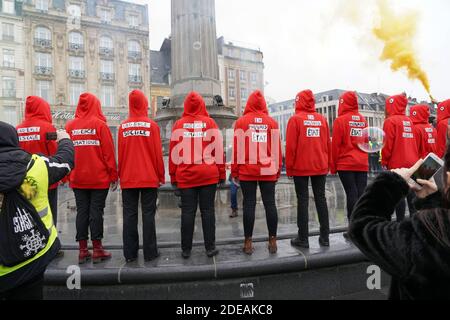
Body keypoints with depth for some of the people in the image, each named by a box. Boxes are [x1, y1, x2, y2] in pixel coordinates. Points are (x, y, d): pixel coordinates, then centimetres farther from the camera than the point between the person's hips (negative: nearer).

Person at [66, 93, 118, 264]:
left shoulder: (70, 126, 4)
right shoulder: (100, 124, -7)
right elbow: (108, 152, -9)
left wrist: (67, 176, 13)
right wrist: (113, 176, -3)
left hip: (77, 178, 3)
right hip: (99, 178, -3)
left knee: (81, 211, 10)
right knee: (96, 211, 2)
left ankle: (83, 250, 15)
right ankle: (97, 250, 8)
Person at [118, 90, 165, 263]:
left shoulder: (123, 127, 2)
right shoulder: (151, 125, -4)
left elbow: (120, 153, 5)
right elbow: (157, 153, -4)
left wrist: (121, 175, 15)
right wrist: (161, 176, 4)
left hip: (128, 179, 2)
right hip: (149, 178, -2)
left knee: (129, 215, 8)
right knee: (148, 214, 4)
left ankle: (130, 253, 13)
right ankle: (150, 252, 8)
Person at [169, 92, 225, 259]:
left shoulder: (179, 124, 2)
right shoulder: (210, 123, 1)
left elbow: (174, 152, 3)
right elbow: (218, 149, 1)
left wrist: (173, 176, 10)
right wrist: (221, 173, 7)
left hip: (185, 176, 1)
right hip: (209, 175, 0)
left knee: (187, 212, 6)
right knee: (208, 210, 6)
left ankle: (186, 249, 13)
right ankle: (210, 247, 10)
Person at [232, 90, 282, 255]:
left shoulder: (241, 122, -1)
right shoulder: (272, 122, 3)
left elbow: (237, 148, -1)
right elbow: (277, 148, 5)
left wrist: (235, 171, 5)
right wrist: (277, 170, 13)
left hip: (247, 171, -1)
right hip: (268, 171, 1)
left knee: (249, 204, 3)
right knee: (270, 203, 6)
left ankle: (248, 242, 7)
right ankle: (273, 241, 12)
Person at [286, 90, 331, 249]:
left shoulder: (295, 119, -6)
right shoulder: (322, 119, 7)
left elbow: (290, 145, -9)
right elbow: (328, 143, 8)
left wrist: (289, 167, -2)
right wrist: (327, 164, 16)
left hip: (301, 167, -4)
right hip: (320, 166, 4)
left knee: (303, 200, 1)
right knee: (321, 198, 10)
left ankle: (303, 238, 5)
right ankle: (325, 237, 15)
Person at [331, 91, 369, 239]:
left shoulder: (340, 120, -6)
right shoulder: (363, 120, 9)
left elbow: (336, 144, -8)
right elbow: (366, 142, 13)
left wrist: (333, 166, -2)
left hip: (346, 164, -4)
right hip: (362, 164, 5)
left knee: (351, 194, -3)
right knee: (361, 194, 7)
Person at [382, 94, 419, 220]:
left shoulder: (390, 121, -9)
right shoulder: (409, 121, 9)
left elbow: (387, 145, -11)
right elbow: (412, 142, 13)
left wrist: (384, 162, -2)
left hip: (397, 164, -6)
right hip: (412, 163, 6)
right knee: (411, 192, 11)